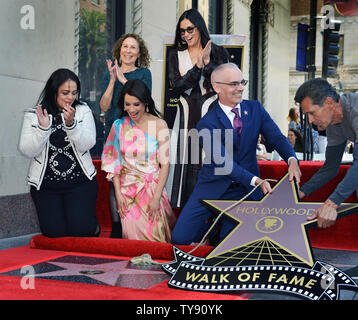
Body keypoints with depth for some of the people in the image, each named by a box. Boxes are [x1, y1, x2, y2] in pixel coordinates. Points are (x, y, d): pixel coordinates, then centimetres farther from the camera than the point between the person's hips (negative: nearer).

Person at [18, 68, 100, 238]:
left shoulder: (83, 111, 2)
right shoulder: (32, 115, 1)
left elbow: (87, 144, -9)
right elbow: (27, 151, -6)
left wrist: (71, 124, -24)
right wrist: (42, 128, -21)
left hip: (80, 181, 0)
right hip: (45, 184, 1)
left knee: (81, 229, -13)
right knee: (54, 231, -7)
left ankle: (94, 227, 22)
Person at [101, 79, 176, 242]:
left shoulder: (159, 125, -5)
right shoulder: (119, 125, 3)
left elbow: (165, 164, -6)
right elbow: (114, 162, 4)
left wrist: (156, 197, -13)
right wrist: (118, 194, -4)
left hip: (153, 186, -2)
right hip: (127, 186, 2)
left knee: (154, 235, -9)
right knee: (133, 233, -5)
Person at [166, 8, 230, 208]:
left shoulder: (218, 53, 7)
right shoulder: (176, 55, 12)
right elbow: (176, 87, -2)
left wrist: (208, 63, -14)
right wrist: (198, 66, -12)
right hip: (187, 116, 2)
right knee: (186, 163, -2)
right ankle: (184, 204, 4)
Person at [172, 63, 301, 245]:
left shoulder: (255, 109, 1)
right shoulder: (207, 124, -12)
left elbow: (276, 137, -4)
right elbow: (223, 162, -20)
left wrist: (292, 160, -26)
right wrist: (256, 180, -31)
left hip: (244, 190, 2)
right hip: (214, 187, -2)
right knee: (180, 238, -7)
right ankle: (211, 230, 23)